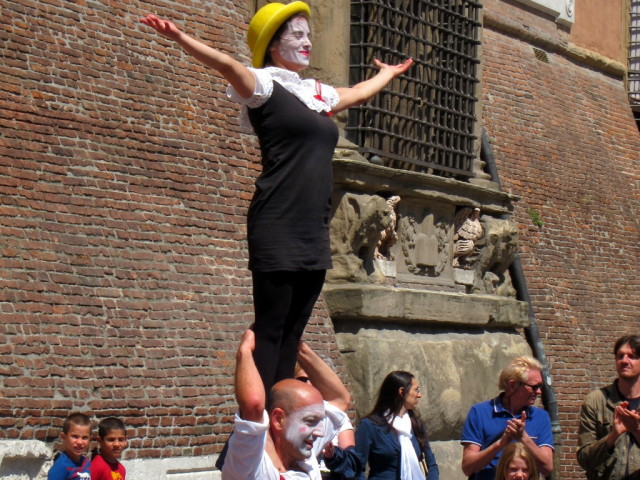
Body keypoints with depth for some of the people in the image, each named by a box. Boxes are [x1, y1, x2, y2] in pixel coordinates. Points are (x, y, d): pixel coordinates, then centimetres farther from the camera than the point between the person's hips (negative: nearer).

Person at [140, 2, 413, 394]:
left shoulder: (318, 93, 20)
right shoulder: (264, 86, -2)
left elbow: (358, 94, 40)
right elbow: (227, 65, -20)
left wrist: (388, 74, 58)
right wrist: (180, 37, -37)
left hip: (314, 232, 7)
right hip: (278, 229, -7)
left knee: (292, 332, 6)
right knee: (269, 329, -8)